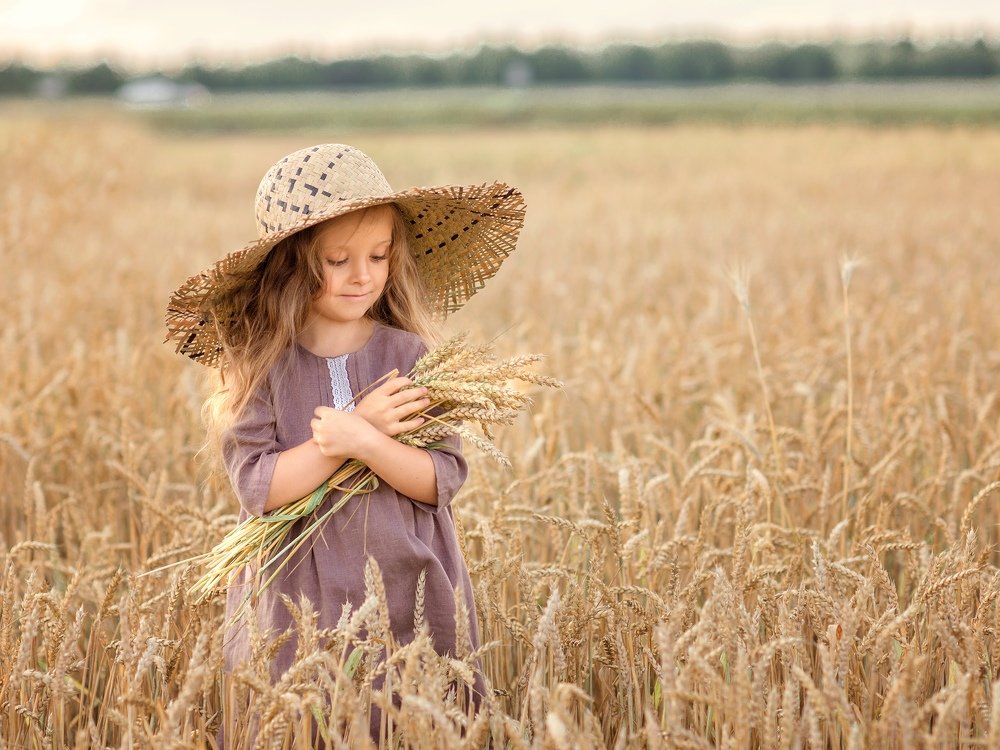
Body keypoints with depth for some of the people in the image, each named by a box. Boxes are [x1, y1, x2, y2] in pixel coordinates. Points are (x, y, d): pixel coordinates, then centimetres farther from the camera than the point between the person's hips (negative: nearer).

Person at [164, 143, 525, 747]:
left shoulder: (409, 356, -2)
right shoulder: (259, 364, -5)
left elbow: (443, 480, -7)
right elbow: (258, 488, -14)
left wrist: (366, 443, -24)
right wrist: (365, 422, -19)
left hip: (408, 596, 1)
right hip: (297, 604, -1)